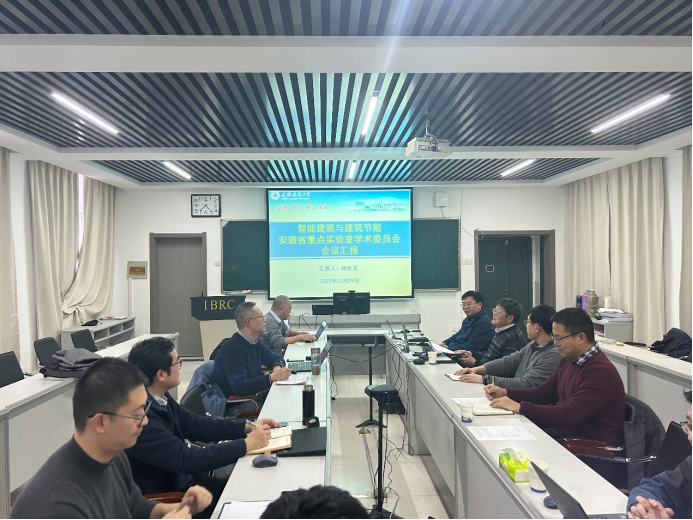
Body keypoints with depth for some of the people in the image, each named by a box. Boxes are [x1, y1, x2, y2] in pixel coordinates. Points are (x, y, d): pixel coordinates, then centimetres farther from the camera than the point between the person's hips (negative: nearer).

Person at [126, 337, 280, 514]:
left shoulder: (160, 397, -4)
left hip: (180, 477, 7)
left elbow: (193, 424, 6)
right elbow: (187, 459, -29)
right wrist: (246, 444, -22)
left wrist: (248, 426, -2)